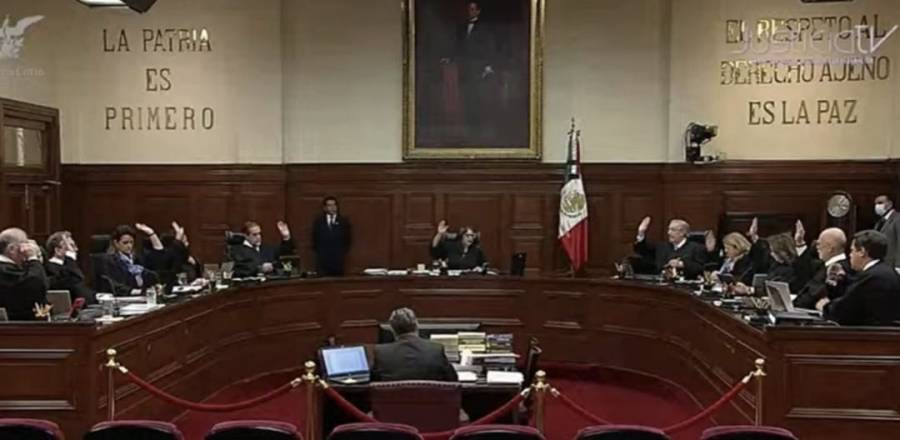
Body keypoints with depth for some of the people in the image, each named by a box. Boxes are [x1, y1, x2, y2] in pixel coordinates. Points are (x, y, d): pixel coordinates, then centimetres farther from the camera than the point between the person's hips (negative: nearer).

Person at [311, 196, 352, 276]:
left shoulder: (344, 221, 6)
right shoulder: (318, 221, 8)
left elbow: (347, 240, 8)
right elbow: (315, 239, 11)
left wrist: (342, 253, 2)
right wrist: (319, 252, 5)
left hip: (338, 259, 0)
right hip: (322, 259, 0)